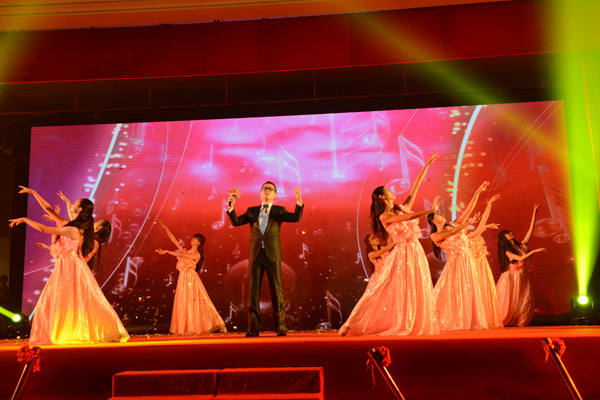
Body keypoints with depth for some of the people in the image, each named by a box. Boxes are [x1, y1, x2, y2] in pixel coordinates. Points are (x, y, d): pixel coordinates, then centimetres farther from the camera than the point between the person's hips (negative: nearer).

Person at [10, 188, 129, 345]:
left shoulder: (72, 230, -18)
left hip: (70, 268, -9)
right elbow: (49, 210, 12)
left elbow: (43, 228, -15)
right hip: (66, 267, 9)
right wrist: (33, 193, 14)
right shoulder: (73, 226, 7)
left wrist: (24, 219, -1)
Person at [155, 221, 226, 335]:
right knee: (183, 303, 5)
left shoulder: (197, 255, -6)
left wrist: (166, 251, -17)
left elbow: (180, 255, -16)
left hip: (191, 278, -6)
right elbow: (174, 240, 10)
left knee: (192, 303, -5)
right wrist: (165, 228, 7)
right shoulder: (186, 251, 13)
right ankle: (186, 329, 10)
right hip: (183, 278, 6)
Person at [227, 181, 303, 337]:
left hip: (272, 256, -2)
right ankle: (253, 328, 7)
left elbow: (296, 218, -5)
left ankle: (281, 327, 3)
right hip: (256, 255, 2)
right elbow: (236, 222, 4)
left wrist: (299, 201, -21)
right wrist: (231, 207, -13)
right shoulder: (252, 211, 15)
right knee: (253, 292, 2)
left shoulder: (279, 210, 9)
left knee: (277, 292, -2)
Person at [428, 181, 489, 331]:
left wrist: (477, 193, 4)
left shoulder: (453, 225, 13)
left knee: (468, 292, 8)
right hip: (455, 263, -5)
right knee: (453, 292, -4)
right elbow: (451, 232, -18)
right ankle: (451, 323, 6)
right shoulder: (435, 236, -2)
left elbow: (468, 209, 9)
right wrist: (468, 223, -21)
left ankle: (469, 321, 17)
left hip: (467, 261, 5)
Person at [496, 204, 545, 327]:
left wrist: (534, 213, -1)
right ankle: (502, 321, 6)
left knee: (525, 300, 0)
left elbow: (530, 230, 2)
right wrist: (534, 251, -26)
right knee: (509, 300, -4)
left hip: (523, 277, 5)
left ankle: (519, 321, 12)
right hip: (512, 276, -5)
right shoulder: (507, 251, -8)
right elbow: (520, 258, -23)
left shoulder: (522, 245, 6)